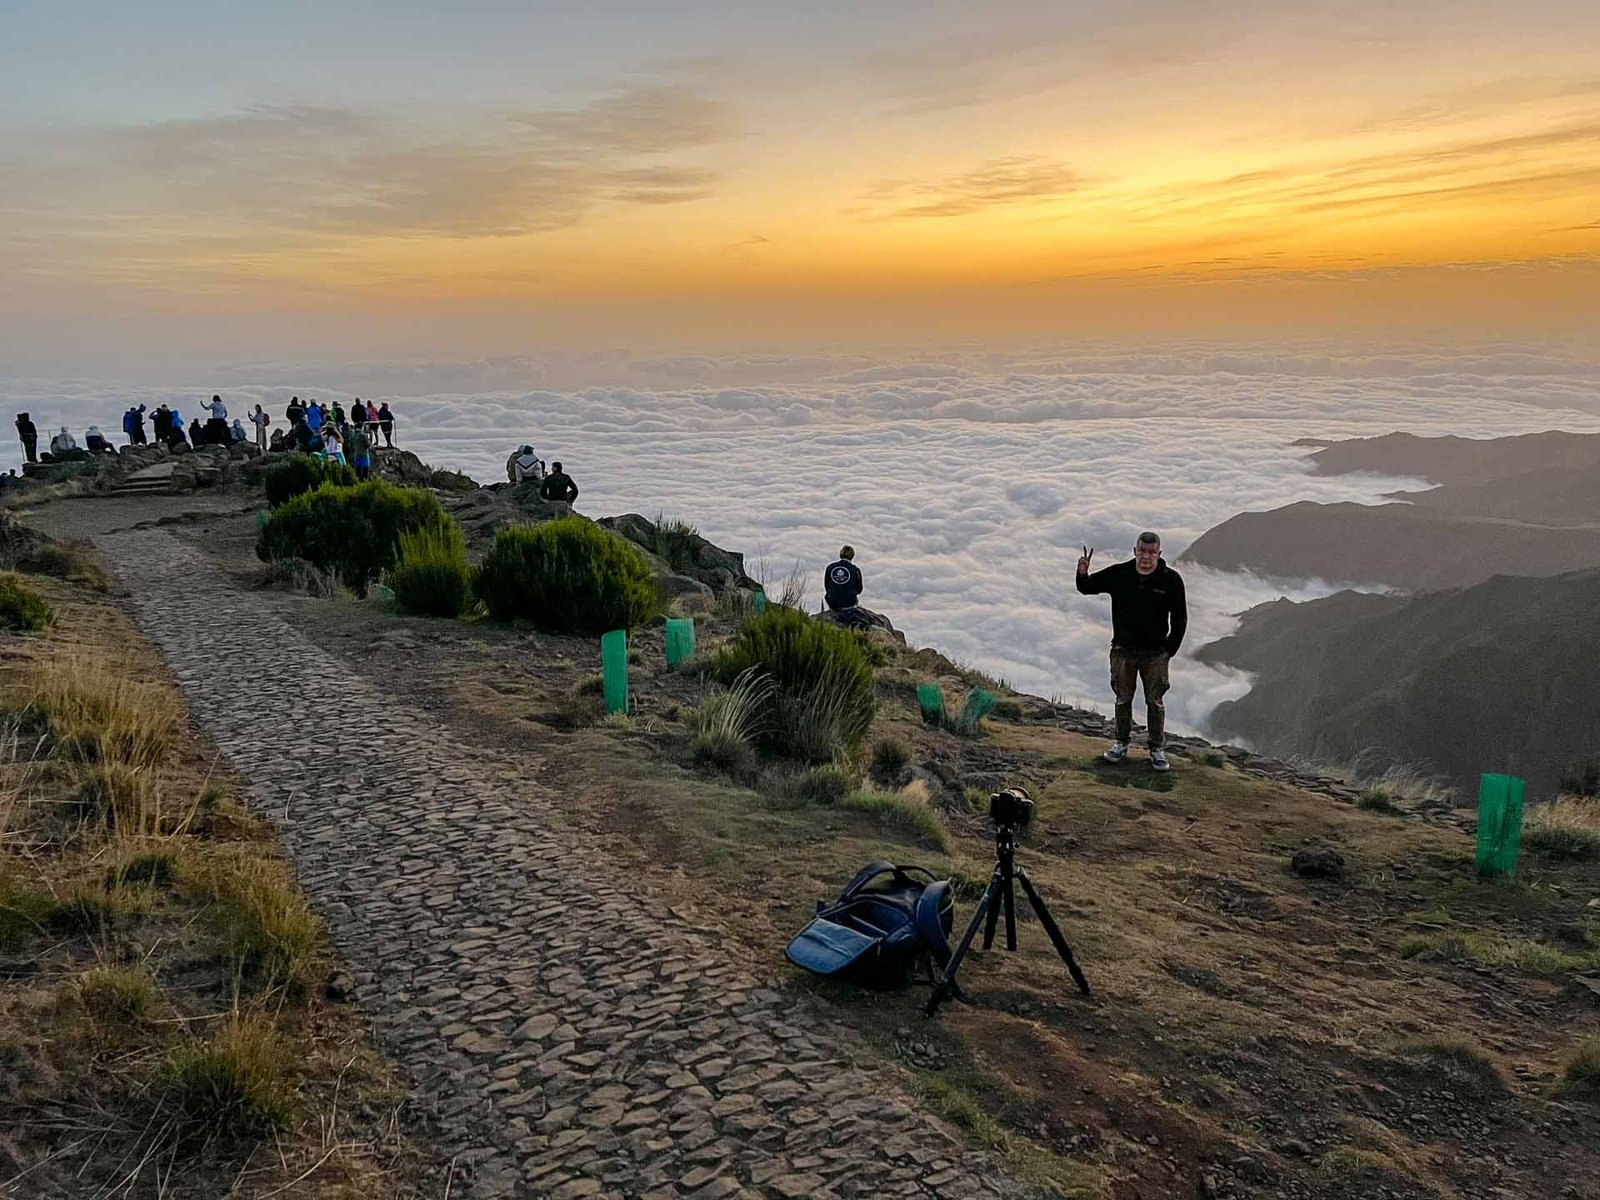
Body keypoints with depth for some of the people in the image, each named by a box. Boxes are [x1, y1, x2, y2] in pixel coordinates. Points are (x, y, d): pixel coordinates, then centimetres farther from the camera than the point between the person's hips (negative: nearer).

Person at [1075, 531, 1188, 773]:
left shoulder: (1171, 580, -10)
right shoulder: (1119, 574, -7)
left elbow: (1180, 618, 0)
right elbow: (1087, 588, 6)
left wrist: (1170, 650, -1)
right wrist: (1083, 574, -17)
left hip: (1155, 653, -1)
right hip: (1123, 650, 1)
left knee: (1155, 702, 6)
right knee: (1123, 699, 11)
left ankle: (1157, 748, 21)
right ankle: (1121, 743, 28)